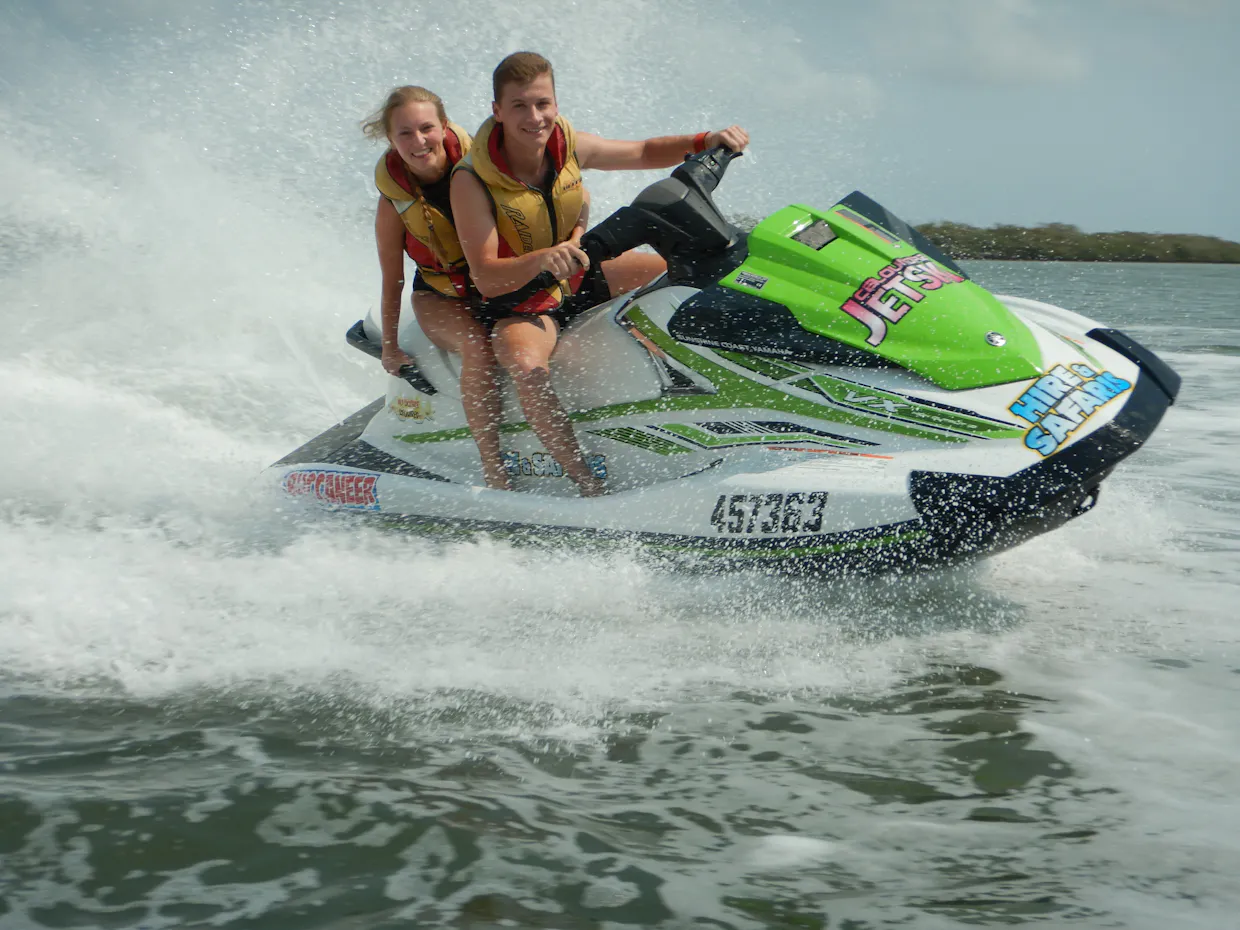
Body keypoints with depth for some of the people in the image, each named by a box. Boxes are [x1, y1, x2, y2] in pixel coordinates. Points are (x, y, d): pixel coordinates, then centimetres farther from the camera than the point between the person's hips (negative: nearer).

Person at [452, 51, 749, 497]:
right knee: (527, 367, -39)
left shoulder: (569, 144, -9)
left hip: (581, 277, 6)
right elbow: (485, 276, -28)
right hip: (516, 299, -6)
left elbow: (644, 152, 7)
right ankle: (591, 492, -34)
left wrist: (706, 141, -11)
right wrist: (542, 259, -48)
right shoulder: (471, 180, -23)